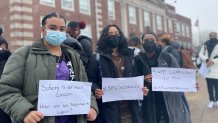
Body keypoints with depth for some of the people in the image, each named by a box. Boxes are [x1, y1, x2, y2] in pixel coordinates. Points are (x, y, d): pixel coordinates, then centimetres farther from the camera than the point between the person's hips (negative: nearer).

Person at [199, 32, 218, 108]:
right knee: (210, 87, 7)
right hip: (208, 69, 2)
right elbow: (200, 54, 2)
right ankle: (211, 100, 17)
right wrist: (207, 59, -15)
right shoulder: (205, 45, 10)